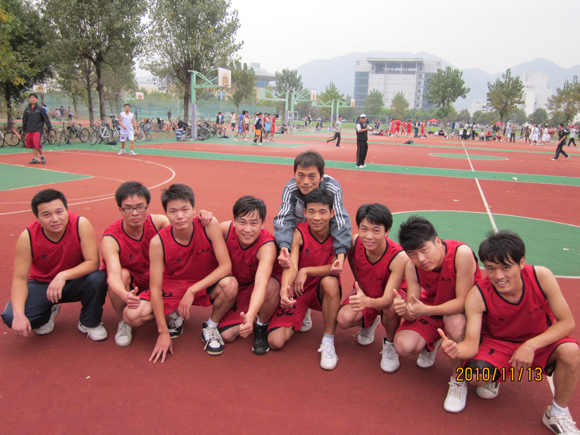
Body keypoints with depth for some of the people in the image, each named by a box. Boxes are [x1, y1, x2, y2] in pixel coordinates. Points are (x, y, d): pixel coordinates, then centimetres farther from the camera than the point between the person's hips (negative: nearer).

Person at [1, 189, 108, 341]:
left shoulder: (81, 224, -24)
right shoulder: (27, 237, -20)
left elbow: (93, 262, -24)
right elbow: (20, 278, -16)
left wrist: (63, 275, -39)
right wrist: (19, 315, -29)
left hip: (76, 281, -1)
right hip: (41, 285, 1)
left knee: (97, 279, -33)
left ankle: (89, 323, -4)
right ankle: (49, 312, 14)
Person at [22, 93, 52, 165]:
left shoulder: (40, 108, -4)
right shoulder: (27, 109, 9)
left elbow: (46, 118, -1)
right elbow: (24, 120, 18)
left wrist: (49, 128, -3)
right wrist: (24, 130, 20)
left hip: (38, 129, -5)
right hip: (29, 130, 5)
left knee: (37, 143, -17)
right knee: (32, 144, 5)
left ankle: (42, 156, 4)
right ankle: (36, 159, 12)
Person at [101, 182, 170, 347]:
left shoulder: (157, 222, -18)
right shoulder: (111, 238, -27)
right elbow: (114, 275, -40)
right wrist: (125, 295, -63)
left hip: (152, 279, 2)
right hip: (127, 284, -2)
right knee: (123, 274, -36)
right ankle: (123, 323, -10)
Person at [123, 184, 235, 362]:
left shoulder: (209, 225, -23)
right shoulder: (158, 242, -21)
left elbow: (226, 266, -23)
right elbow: (155, 288, -16)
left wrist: (192, 290, -29)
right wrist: (163, 332, -17)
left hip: (206, 284, -1)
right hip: (173, 285, 1)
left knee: (230, 285, -35)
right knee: (131, 316, -19)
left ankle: (211, 326, -4)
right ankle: (174, 314, 13)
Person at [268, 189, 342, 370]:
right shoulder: (299, 232, -17)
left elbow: (336, 268, -23)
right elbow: (291, 265, -30)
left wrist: (307, 270, -31)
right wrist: (284, 289, -49)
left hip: (323, 292, 0)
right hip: (297, 292, 0)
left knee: (330, 281, -37)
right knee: (275, 342, -13)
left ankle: (328, 343, -18)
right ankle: (301, 316, 22)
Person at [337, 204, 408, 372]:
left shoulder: (399, 257, -34)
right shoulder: (354, 243, -24)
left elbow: (388, 299, -41)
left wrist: (368, 301, -60)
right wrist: (359, 293, -8)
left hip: (392, 295, -3)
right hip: (364, 292, 3)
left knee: (391, 308, -39)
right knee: (344, 320, -26)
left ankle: (390, 345, -5)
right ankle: (368, 323, 13)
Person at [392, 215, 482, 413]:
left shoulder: (461, 253, -33)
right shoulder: (412, 267, -19)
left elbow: (463, 301, -31)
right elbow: (412, 313, -16)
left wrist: (425, 310, -45)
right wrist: (405, 310, -42)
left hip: (466, 310, -3)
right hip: (432, 308, 4)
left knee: (455, 321, -39)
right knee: (403, 346, -19)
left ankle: (458, 381, -12)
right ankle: (431, 343, 19)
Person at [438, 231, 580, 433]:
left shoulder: (541, 277, -25)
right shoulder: (478, 296, -27)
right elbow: (471, 344, -27)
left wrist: (531, 345, -30)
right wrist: (456, 349, -51)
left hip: (540, 339, 1)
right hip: (497, 342, -1)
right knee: (477, 375, -29)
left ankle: (558, 414, -4)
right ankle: (493, 377, 13)